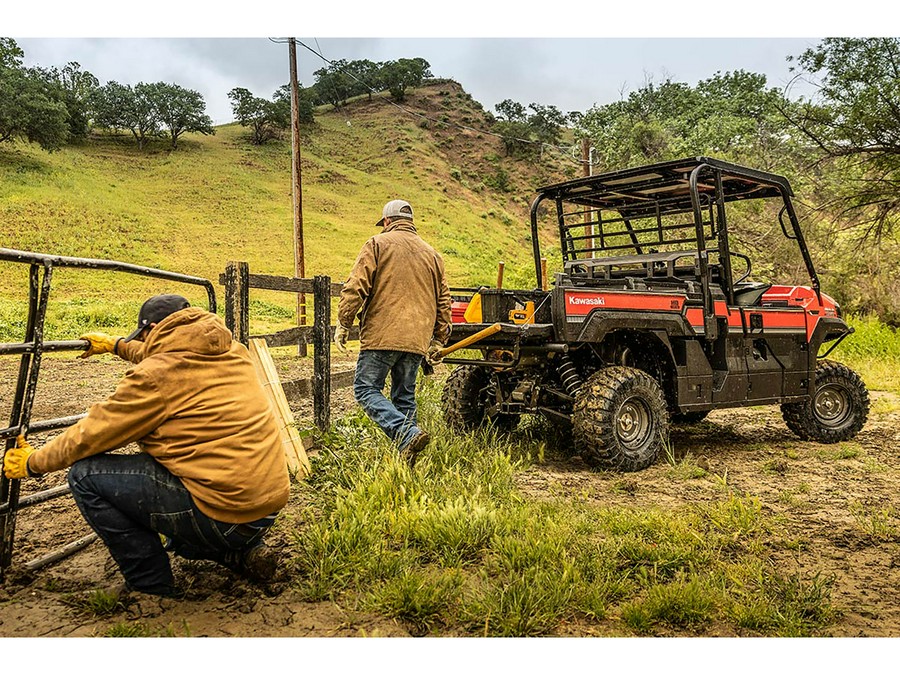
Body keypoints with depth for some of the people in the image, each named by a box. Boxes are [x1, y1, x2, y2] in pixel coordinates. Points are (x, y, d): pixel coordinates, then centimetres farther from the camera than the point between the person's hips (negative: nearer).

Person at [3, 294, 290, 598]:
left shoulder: (154, 376, -10)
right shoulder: (232, 350, 11)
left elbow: (90, 435, 2)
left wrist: (33, 462, 20)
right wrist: (116, 345, 46)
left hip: (224, 513, -8)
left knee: (85, 474, 1)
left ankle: (152, 587, 8)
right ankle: (243, 553, 18)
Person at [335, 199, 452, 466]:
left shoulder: (377, 244, 4)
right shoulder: (432, 254, 20)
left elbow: (355, 286, -7)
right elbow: (443, 301, 20)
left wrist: (343, 323, -2)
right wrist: (438, 340, 25)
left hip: (382, 335, -5)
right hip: (417, 340, 6)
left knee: (366, 389, 0)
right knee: (404, 397, 13)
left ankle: (407, 434, -19)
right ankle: (406, 459, 10)